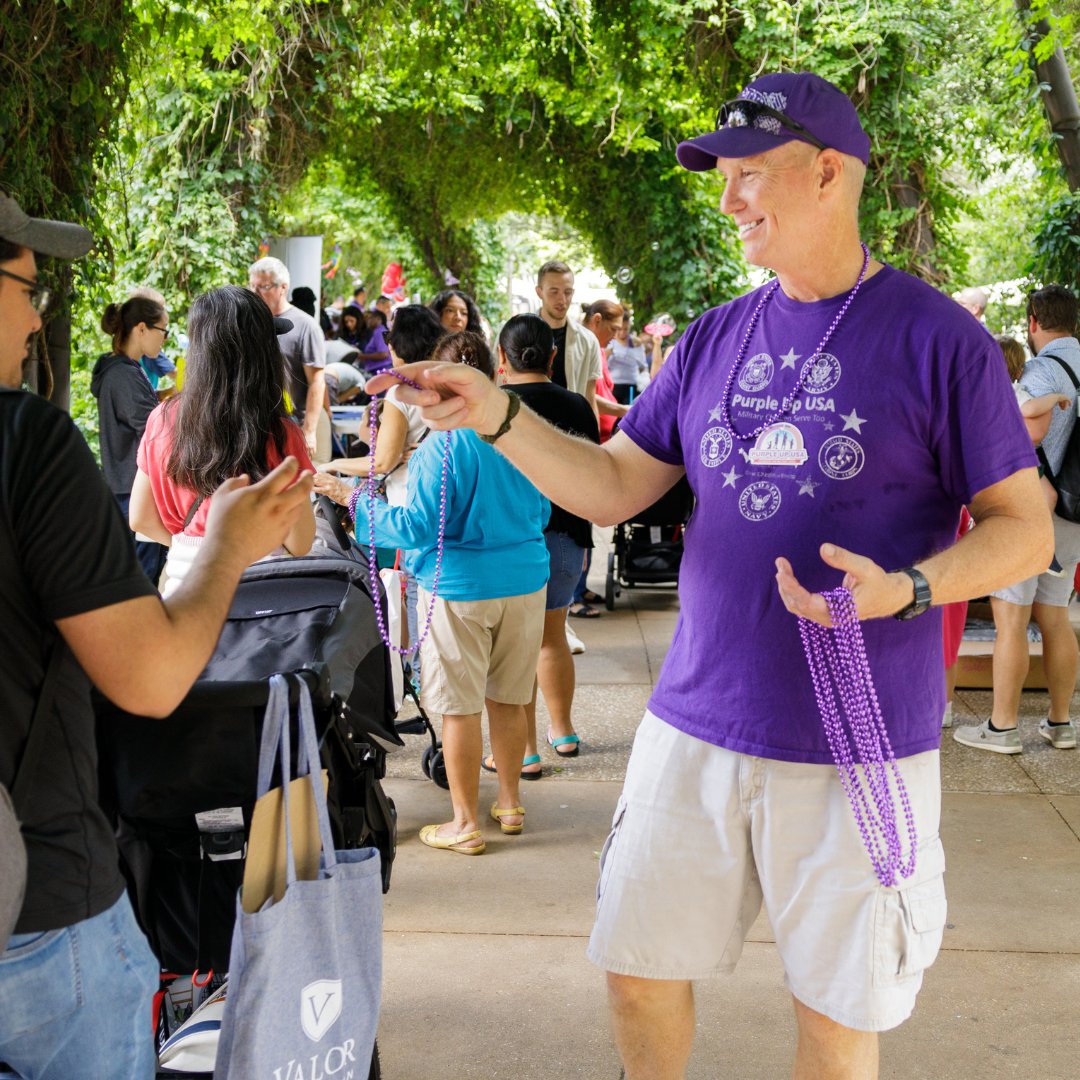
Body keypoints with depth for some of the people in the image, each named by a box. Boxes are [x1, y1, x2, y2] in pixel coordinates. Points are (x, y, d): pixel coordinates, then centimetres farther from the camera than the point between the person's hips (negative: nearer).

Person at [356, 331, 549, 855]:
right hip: (526, 580, 6)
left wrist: (360, 508, -3)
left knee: (460, 707, 4)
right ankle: (510, 803, 30)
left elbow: (419, 527, -16)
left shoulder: (441, 448, -16)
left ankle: (465, 823, 13)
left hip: (460, 589, -5)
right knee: (508, 699, 17)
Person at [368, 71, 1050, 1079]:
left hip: (860, 742, -4)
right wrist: (498, 418, -8)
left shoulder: (936, 337, -8)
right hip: (696, 724, 4)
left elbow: (1024, 527, -6)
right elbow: (612, 486, 7)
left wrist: (905, 590, -23)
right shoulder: (715, 337, 7)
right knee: (638, 966, 14)